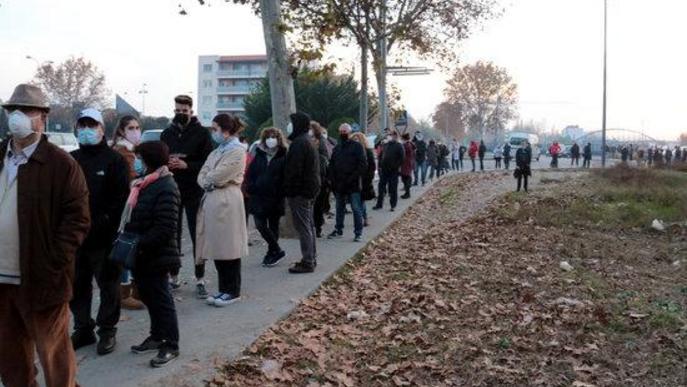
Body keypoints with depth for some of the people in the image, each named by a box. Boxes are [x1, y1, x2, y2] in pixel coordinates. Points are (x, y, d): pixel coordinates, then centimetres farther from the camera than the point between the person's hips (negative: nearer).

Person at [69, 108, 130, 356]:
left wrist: (102, 223, -18)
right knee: (77, 286, 13)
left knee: (108, 285, 6)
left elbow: (121, 199, -11)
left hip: (104, 237, -5)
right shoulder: (71, 160, 11)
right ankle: (83, 329, 26)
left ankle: (107, 330, 18)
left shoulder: (114, 160, -4)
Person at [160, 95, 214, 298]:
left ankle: (200, 279, 7)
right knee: (172, 235, 10)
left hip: (194, 192, -4)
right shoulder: (167, 134, 10)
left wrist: (187, 165, -19)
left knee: (197, 235, 1)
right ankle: (174, 277, 21)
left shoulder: (201, 133, -2)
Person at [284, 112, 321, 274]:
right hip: (311, 189, 10)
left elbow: (293, 170, -21)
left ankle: (307, 262, -2)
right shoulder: (308, 141, 15)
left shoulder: (299, 143, -17)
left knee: (303, 227, -6)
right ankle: (311, 259, 24)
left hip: (300, 192, -10)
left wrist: (288, 191, -15)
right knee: (309, 226, 16)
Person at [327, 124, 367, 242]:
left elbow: (363, 165, -10)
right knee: (339, 209, 15)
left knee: (356, 209, -1)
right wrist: (331, 179, 3)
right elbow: (331, 165, 16)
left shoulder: (357, 146, -4)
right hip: (339, 185, 6)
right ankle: (338, 230, 25)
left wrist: (353, 178, -17)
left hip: (353, 185, -6)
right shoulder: (337, 148, 14)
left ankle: (358, 232, 6)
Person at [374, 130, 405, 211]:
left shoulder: (399, 146, -4)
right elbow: (381, 156, 19)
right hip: (384, 170, 6)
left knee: (393, 189, 1)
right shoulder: (385, 145, 13)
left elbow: (402, 157, -10)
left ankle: (393, 205, 9)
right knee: (381, 187, 8)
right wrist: (380, 165, 10)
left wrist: (398, 166, -16)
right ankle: (379, 204, 16)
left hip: (393, 171, -6)